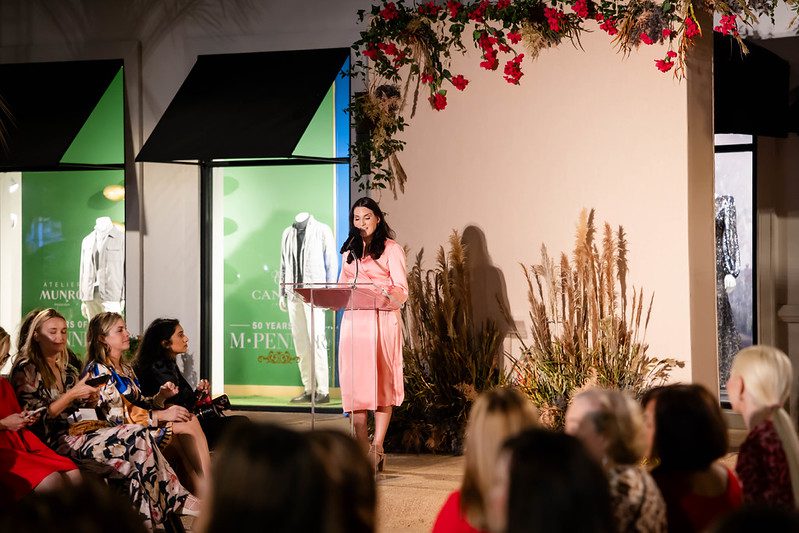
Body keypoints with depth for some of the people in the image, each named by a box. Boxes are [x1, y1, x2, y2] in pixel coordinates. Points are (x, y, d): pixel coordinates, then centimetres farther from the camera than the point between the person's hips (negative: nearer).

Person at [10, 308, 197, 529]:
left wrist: (89, 399, 4)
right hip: (54, 441, -7)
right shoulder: (26, 370, -2)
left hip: (77, 430, 7)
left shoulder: (66, 366, 21)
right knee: (137, 438, -25)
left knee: (139, 436, -23)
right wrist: (72, 395, -16)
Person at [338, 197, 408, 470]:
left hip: (382, 320, -5)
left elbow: (402, 291, -6)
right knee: (355, 381, -1)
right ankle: (362, 446, 3)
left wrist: (387, 294, -26)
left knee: (381, 381, -5)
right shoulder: (350, 251, 20)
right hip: (353, 320, 5)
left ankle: (377, 448, -5)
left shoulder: (391, 249, 2)